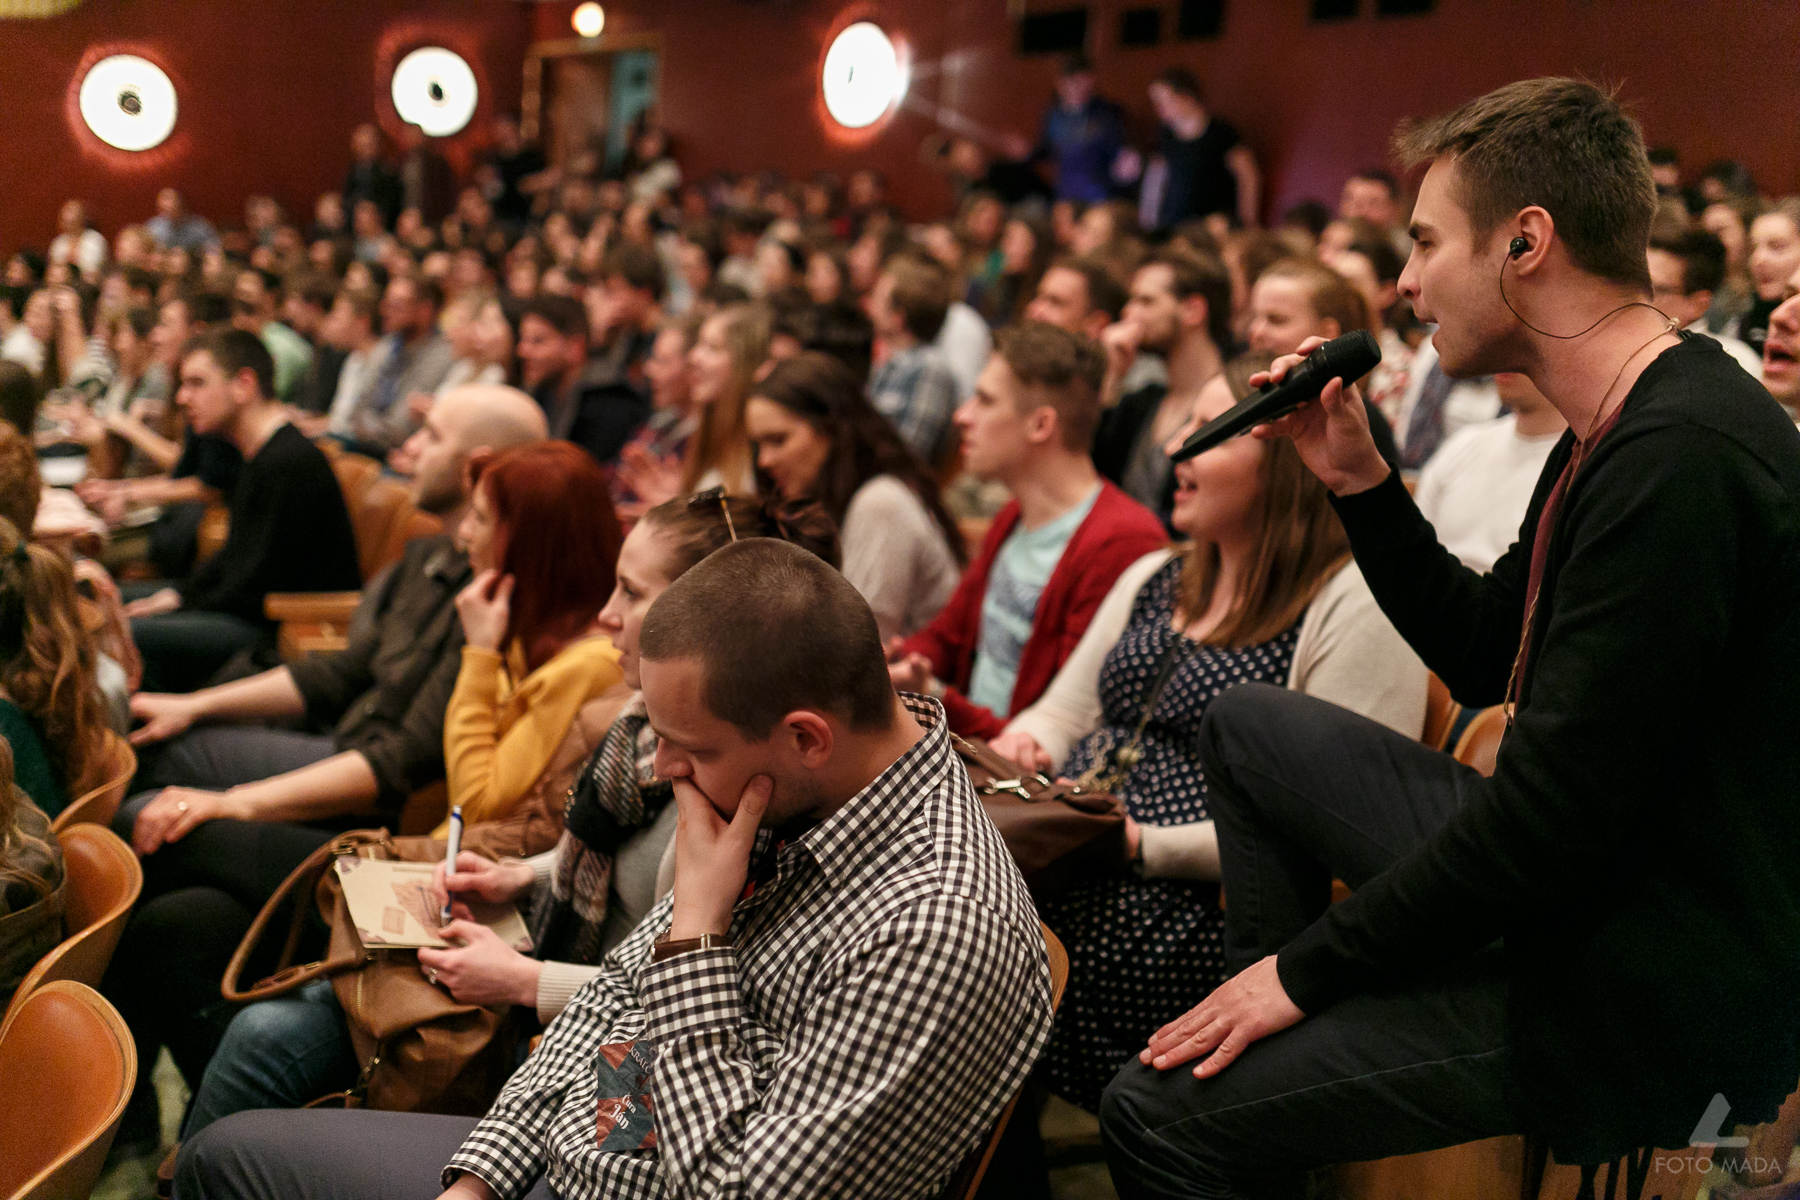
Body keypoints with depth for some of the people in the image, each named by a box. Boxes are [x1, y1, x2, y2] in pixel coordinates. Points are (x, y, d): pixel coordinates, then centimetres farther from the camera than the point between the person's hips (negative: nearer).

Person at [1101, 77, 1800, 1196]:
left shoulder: (1682, 460, -27)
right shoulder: (1621, 429, 7)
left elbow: (1550, 817, -27)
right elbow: (1483, 659, 17)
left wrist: (1307, 967, -15)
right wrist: (1360, 480, 6)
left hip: (1644, 999, -10)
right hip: (1572, 866, 10)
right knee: (1247, 723, 19)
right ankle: (1286, 1068, 20)